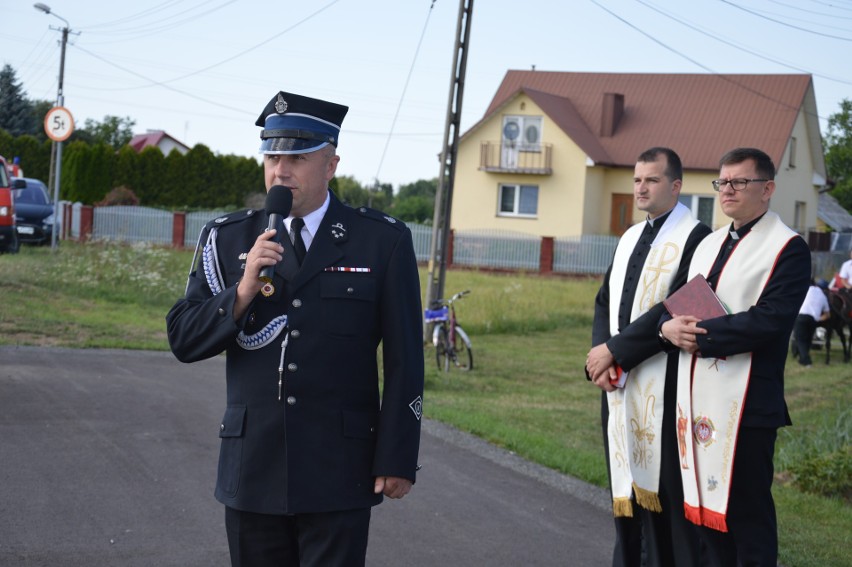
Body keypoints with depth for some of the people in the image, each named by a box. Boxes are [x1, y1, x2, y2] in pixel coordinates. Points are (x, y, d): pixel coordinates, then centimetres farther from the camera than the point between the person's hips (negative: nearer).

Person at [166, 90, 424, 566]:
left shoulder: (383, 241, -1)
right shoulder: (227, 239, 6)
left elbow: (403, 361, -1)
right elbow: (183, 340, 2)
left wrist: (397, 458, -5)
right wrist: (244, 291, -14)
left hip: (337, 475, -3)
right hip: (252, 469, 3)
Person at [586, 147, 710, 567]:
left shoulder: (695, 237, -9)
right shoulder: (630, 238, 16)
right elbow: (605, 302, 14)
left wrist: (613, 350, -14)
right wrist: (600, 355, -4)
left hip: (662, 384, -7)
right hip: (619, 380, 7)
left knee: (661, 483, -4)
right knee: (628, 481, 11)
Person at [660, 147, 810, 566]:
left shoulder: (788, 248, -8)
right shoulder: (709, 244, 17)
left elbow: (769, 320, -19)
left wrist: (699, 333, -18)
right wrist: (670, 326, -7)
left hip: (746, 403, -7)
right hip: (697, 397, 7)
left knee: (747, 511, 0)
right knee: (705, 504, 13)